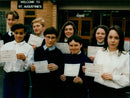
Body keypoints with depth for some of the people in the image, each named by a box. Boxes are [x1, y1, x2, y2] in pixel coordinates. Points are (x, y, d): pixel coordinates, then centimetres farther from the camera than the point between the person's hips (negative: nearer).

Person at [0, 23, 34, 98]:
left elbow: (29, 66, -5)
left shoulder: (29, 48, 2)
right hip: (8, 76, 3)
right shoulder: (6, 46, 11)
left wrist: (24, 59, -22)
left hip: (21, 76, -2)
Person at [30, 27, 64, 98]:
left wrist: (57, 67, -25)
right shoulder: (38, 50, 6)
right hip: (37, 85, 3)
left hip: (52, 87, -2)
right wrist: (32, 68, -8)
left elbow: (61, 71, -5)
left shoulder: (58, 53, -3)